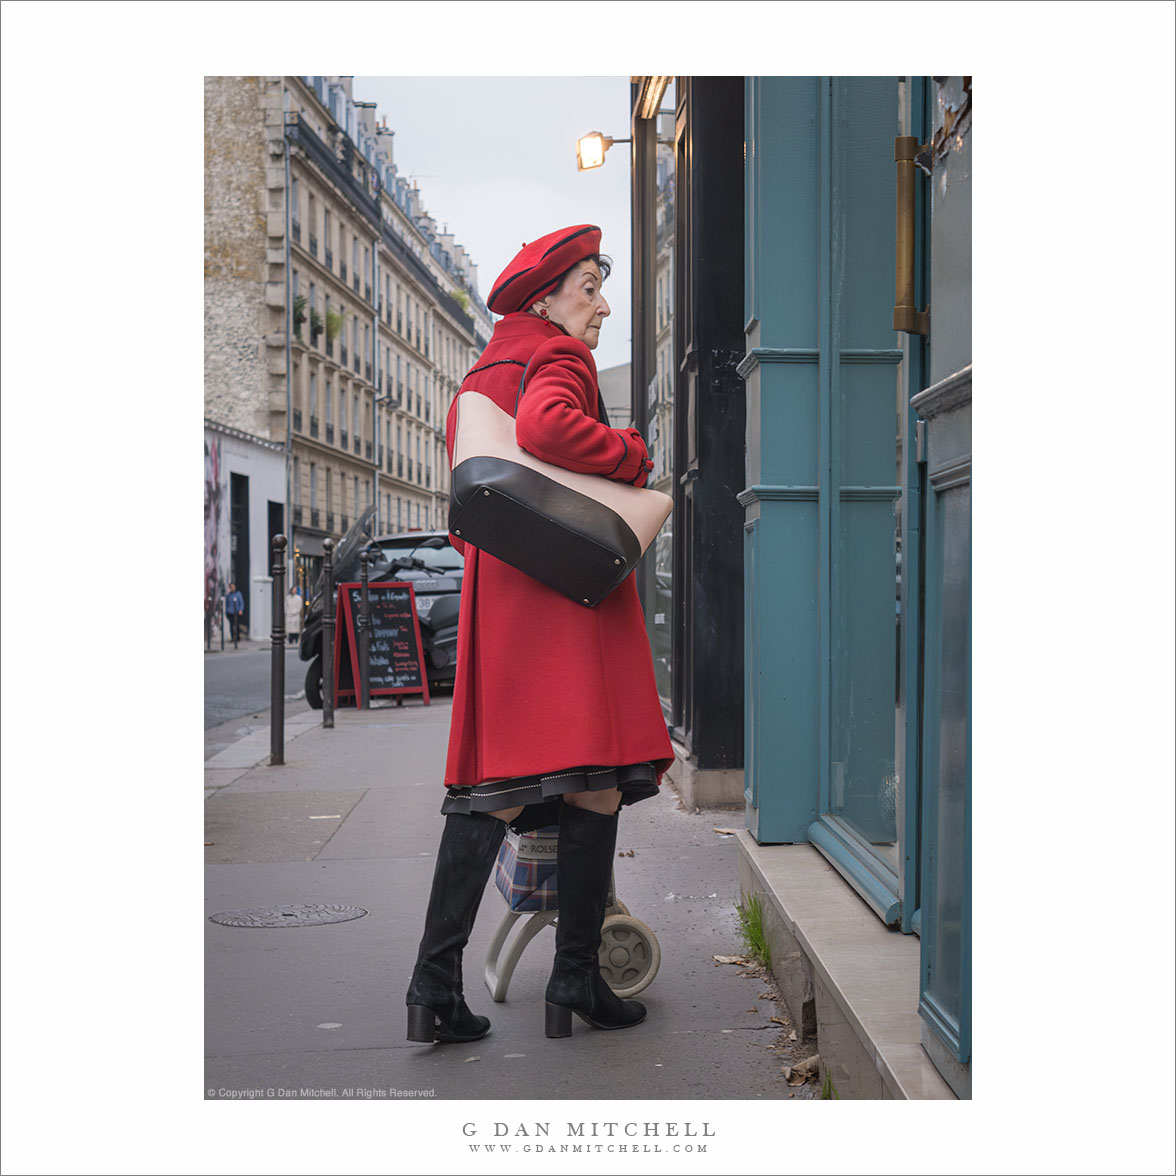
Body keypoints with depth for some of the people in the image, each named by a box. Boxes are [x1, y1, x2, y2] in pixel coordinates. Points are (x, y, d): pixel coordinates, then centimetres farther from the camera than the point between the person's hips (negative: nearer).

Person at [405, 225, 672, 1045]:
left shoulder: (483, 376, 24)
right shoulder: (557, 360, -4)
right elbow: (547, 427, -26)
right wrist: (633, 455, -13)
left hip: (497, 590, 9)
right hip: (568, 586, -9)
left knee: (499, 784, 4)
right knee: (595, 779, -3)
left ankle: (436, 984, -2)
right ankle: (577, 978, 2)